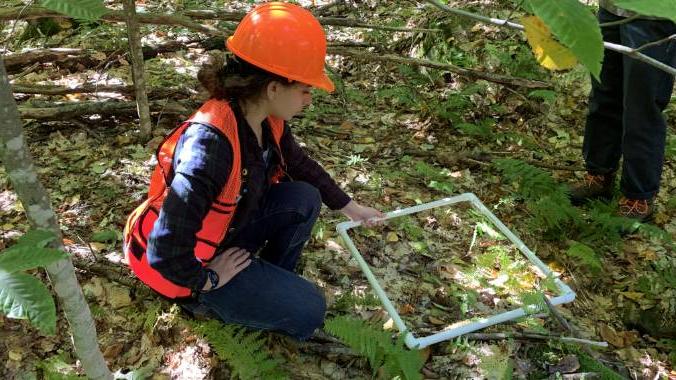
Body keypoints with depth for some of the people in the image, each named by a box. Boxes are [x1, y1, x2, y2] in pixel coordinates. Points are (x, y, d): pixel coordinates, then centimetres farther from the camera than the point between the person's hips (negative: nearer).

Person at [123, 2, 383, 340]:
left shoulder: (266, 120, -10)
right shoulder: (211, 144, -37)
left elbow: (299, 165, 12)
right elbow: (166, 252, -36)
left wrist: (349, 207, 15)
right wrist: (208, 281, -19)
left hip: (227, 230, 8)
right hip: (189, 266, -8)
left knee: (305, 198, -7)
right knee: (307, 311, -11)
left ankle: (270, 284, 10)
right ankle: (206, 300, 5)